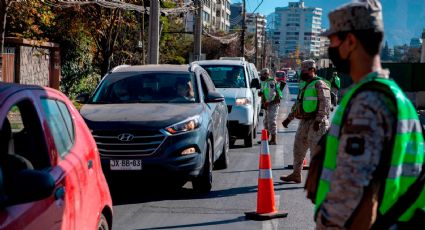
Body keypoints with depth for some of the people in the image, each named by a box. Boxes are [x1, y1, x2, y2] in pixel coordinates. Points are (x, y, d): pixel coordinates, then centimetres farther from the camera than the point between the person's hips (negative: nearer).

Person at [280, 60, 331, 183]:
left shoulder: (319, 84, -10)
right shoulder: (306, 86, 19)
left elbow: (325, 104, -19)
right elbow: (297, 105, 26)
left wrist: (318, 120, -24)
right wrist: (289, 118, 24)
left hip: (316, 123, -10)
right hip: (304, 122, 10)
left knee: (316, 150, -8)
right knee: (298, 148, 15)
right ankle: (296, 174, 26)